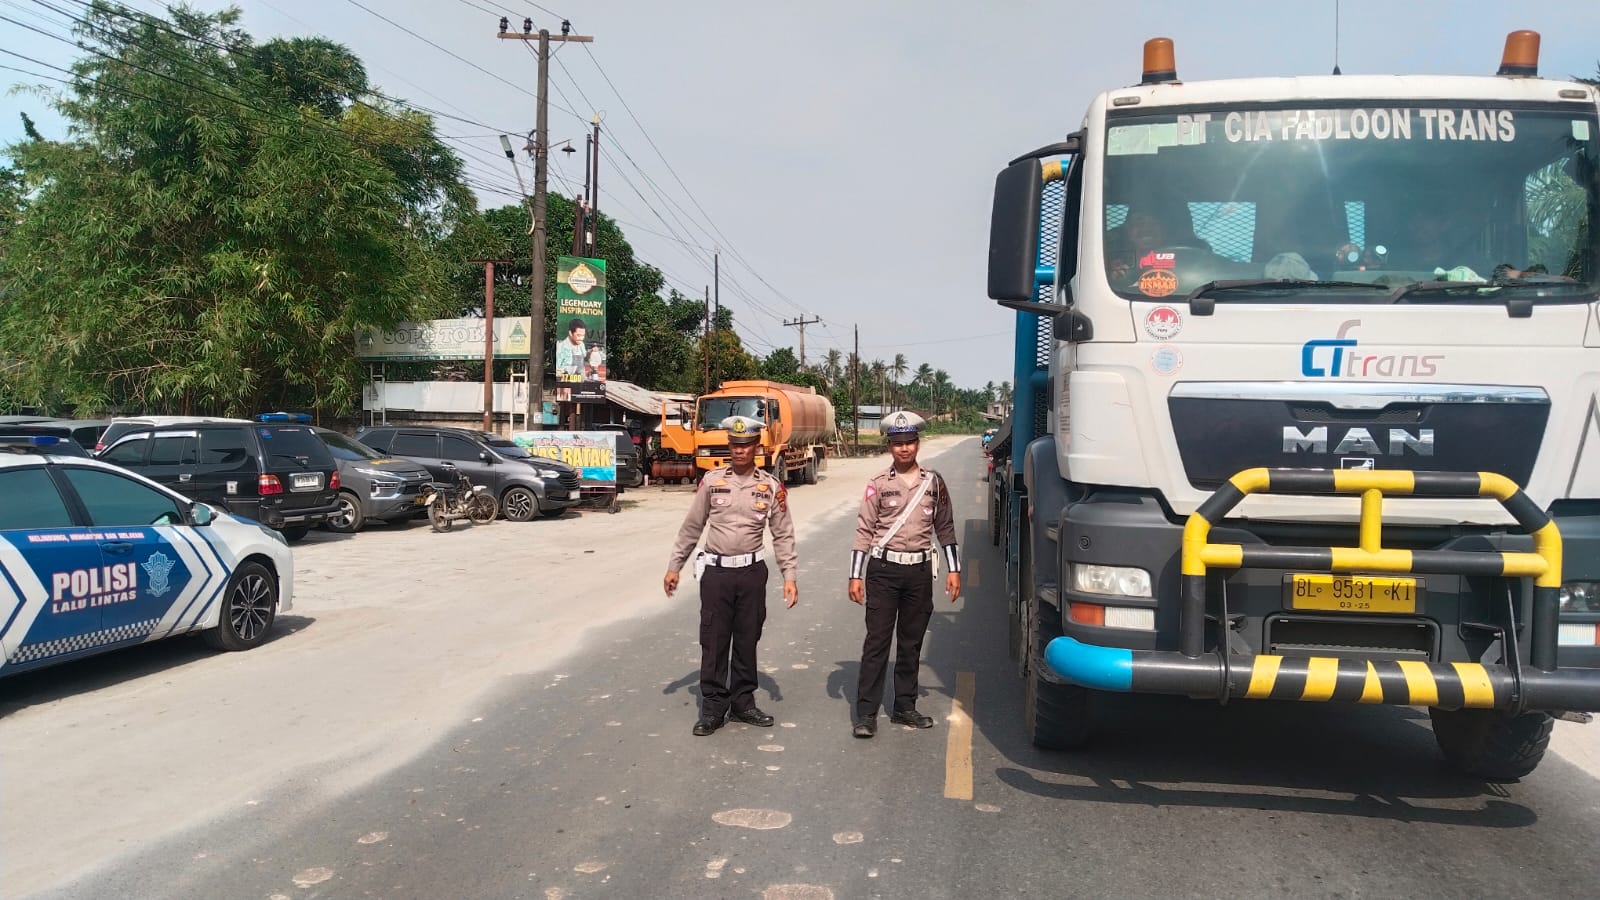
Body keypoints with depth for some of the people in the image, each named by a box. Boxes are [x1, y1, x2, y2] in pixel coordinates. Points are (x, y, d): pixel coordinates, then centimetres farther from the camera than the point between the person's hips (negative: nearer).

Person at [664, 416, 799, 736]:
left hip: (752, 572, 1)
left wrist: (789, 576, -3)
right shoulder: (711, 481, 1)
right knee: (713, 641, 2)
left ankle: (743, 702, 24)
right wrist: (674, 566, 6)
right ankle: (713, 707, 13)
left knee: (747, 641, 10)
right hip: (716, 571, -1)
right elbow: (691, 528, 6)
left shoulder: (772, 487, 2)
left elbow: (783, 535, 4)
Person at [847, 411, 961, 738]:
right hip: (883, 570, -3)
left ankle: (904, 707, 22)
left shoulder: (934, 482, 5)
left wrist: (954, 569, 6)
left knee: (911, 643, 11)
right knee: (877, 641, -2)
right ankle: (866, 713, 2)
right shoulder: (878, 484, -2)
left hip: (919, 571, 3)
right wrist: (856, 576, -5)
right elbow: (864, 531, -2)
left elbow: (945, 528, 11)